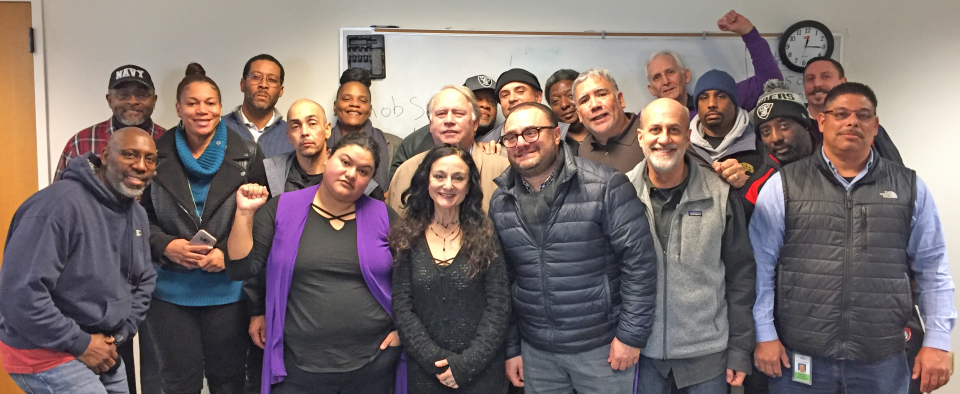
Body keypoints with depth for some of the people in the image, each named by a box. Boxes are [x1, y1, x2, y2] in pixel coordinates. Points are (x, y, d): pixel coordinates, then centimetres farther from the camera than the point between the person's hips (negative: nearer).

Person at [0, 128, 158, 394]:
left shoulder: (137, 214, 5)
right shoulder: (60, 204, -23)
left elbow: (145, 279, 13)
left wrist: (120, 334, 0)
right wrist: (79, 344, -20)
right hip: (46, 352, -8)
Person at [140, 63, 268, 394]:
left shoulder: (247, 155, 0)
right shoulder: (157, 155, 2)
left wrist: (228, 253, -13)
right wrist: (166, 245, -12)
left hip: (228, 289, 0)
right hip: (171, 291, 1)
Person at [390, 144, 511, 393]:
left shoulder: (486, 236, -2)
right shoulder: (407, 239, 0)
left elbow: (499, 306, -6)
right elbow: (402, 308, -3)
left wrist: (466, 362, -13)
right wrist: (434, 359, -12)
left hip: (481, 370, 0)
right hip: (425, 370, 1)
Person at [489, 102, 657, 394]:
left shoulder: (606, 186, -12)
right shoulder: (499, 204, 3)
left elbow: (638, 261, -11)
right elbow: (503, 280, 8)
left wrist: (631, 334, -11)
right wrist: (511, 347, 9)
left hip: (602, 346, -4)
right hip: (535, 351, 4)